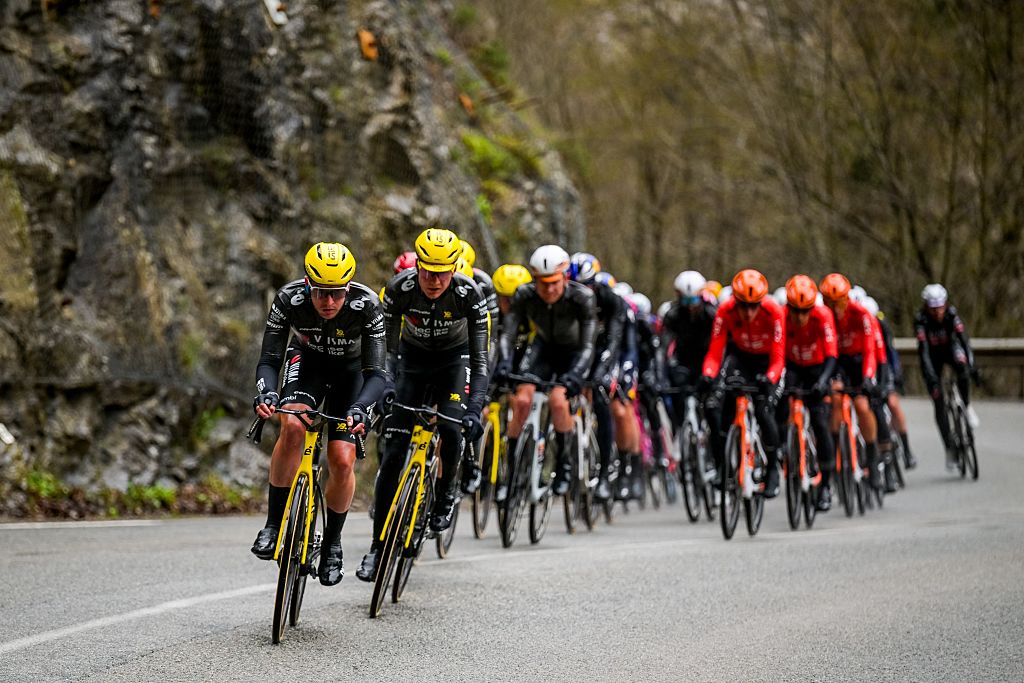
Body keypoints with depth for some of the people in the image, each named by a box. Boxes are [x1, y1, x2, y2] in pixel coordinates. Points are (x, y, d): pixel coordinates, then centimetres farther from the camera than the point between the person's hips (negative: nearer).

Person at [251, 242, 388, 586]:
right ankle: (274, 524, -18)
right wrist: (266, 392, -46)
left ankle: (332, 543, 13)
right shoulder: (289, 299, -30)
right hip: (306, 361, 0)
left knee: (342, 461, -13)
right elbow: (269, 360, -24)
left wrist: (360, 408, -50)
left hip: (350, 369, 0)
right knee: (292, 426, -31)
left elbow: (375, 373, -31)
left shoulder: (367, 306, -33)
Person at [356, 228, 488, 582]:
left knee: (450, 427, -28)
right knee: (393, 454, -8)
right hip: (412, 359, 1)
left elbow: (480, 358, -28)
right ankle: (378, 545, 0)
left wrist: (474, 408, -41)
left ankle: (447, 492, 4)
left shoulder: (469, 294, -29)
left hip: (454, 359, 0)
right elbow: (385, 348, -25)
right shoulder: (399, 289, -28)